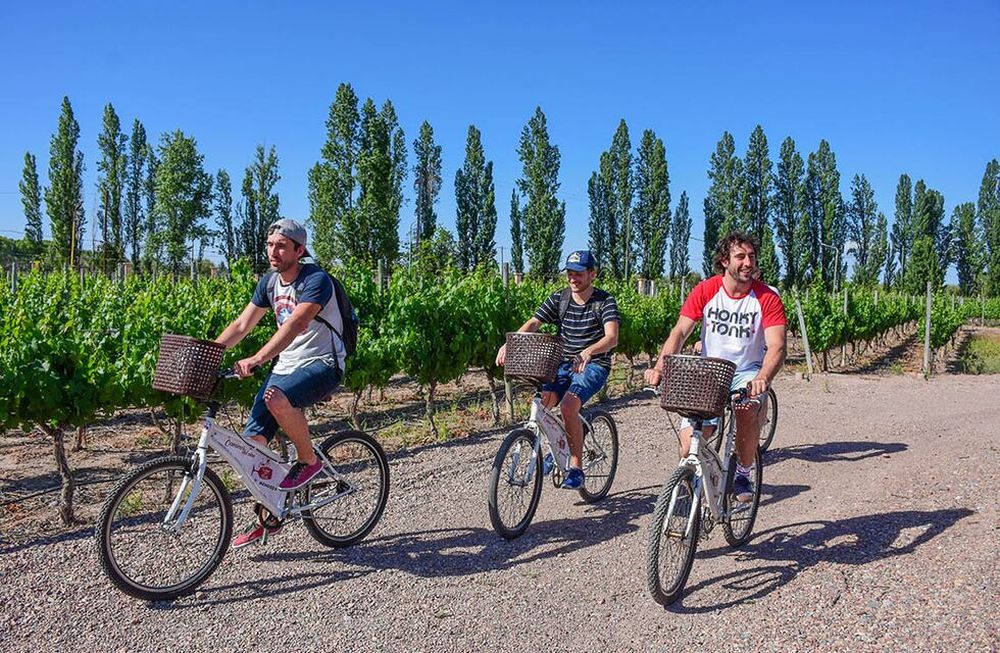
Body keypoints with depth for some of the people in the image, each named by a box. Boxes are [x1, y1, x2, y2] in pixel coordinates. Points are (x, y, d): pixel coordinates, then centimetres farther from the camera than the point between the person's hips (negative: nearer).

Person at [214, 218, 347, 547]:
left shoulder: (316, 280, -17)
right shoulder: (270, 281, 7)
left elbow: (295, 324, -32)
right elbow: (241, 325, 7)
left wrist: (257, 359, -44)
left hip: (322, 364, -7)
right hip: (286, 364, 7)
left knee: (277, 397, -37)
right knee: (252, 439, -2)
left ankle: (309, 460, -11)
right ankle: (267, 516, 16)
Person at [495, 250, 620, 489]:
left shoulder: (604, 302, -9)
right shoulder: (558, 299, 3)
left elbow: (612, 337, -24)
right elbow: (533, 323, -7)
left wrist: (587, 353, -44)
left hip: (594, 365, -4)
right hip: (565, 364, 5)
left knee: (568, 405, -28)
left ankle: (576, 468, -12)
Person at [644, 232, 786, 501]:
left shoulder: (767, 297, -9)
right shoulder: (705, 291, -7)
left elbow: (776, 346, -19)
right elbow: (679, 332, -13)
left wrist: (762, 379, -39)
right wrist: (660, 367, -30)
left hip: (747, 372, -1)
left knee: (749, 410, -35)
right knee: (689, 448, -13)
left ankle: (743, 474, -7)